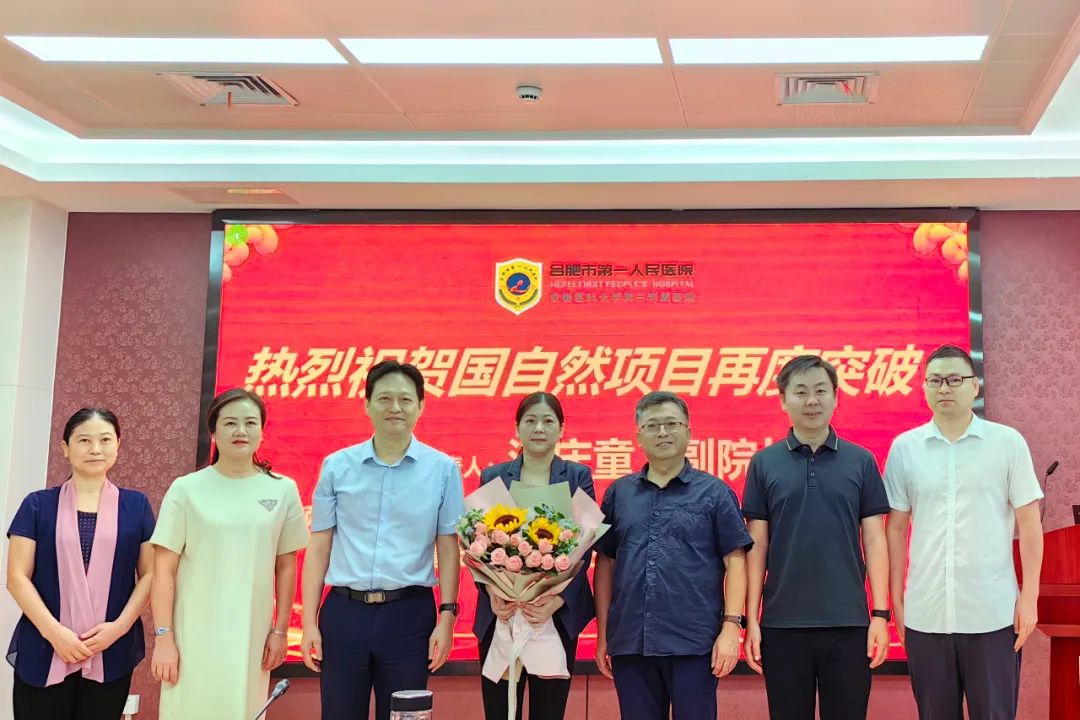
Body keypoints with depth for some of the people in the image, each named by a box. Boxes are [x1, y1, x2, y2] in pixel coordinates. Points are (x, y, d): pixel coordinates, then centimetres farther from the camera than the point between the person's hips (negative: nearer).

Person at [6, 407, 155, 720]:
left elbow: (149, 574, 6)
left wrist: (120, 626, -9)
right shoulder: (38, 505, 5)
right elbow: (17, 577, 0)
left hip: (112, 654, 1)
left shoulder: (136, 506, 9)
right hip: (43, 653, -1)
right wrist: (54, 631, -11)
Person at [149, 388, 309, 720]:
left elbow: (286, 567, 8)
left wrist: (280, 630, 6)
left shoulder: (283, 490, 3)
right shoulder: (187, 489, -3)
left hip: (251, 637, 2)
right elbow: (164, 570, -2)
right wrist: (163, 636, -5)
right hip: (193, 636, -1)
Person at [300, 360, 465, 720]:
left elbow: (448, 550, 3)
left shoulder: (443, 469, 1)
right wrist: (309, 622, 1)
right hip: (344, 612, 1)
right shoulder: (336, 466, 4)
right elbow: (318, 549, 5)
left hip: (409, 614, -1)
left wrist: (447, 616, -4)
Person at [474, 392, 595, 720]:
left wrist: (559, 597, -16)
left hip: (559, 614, -1)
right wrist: (492, 592, -15)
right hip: (500, 614, 1)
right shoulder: (492, 477, 9)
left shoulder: (578, 476, 6)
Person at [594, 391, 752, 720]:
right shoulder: (618, 493, 11)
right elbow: (605, 563, 13)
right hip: (629, 643, 3)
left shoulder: (715, 492, 4)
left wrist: (731, 625, -9)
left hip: (694, 643, -3)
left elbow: (735, 562, 0)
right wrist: (603, 634, 9)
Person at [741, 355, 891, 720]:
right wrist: (751, 620, -1)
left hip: (848, 622, 0)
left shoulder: (861, 461, 4)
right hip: (783, 623, 0)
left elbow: (874, 541, 4)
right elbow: (757, 545, 3)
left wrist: (880, 614, -3)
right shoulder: (764, 463, 3)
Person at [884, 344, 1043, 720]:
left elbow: (1028, 522, 1)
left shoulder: (1008, 442, 0)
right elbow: (896, 527, 9)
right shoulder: (904, 447, 4)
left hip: (993, 615, -2)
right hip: (925, 614, 2)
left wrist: (1029, 597, -3)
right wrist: (895, 598, 7)